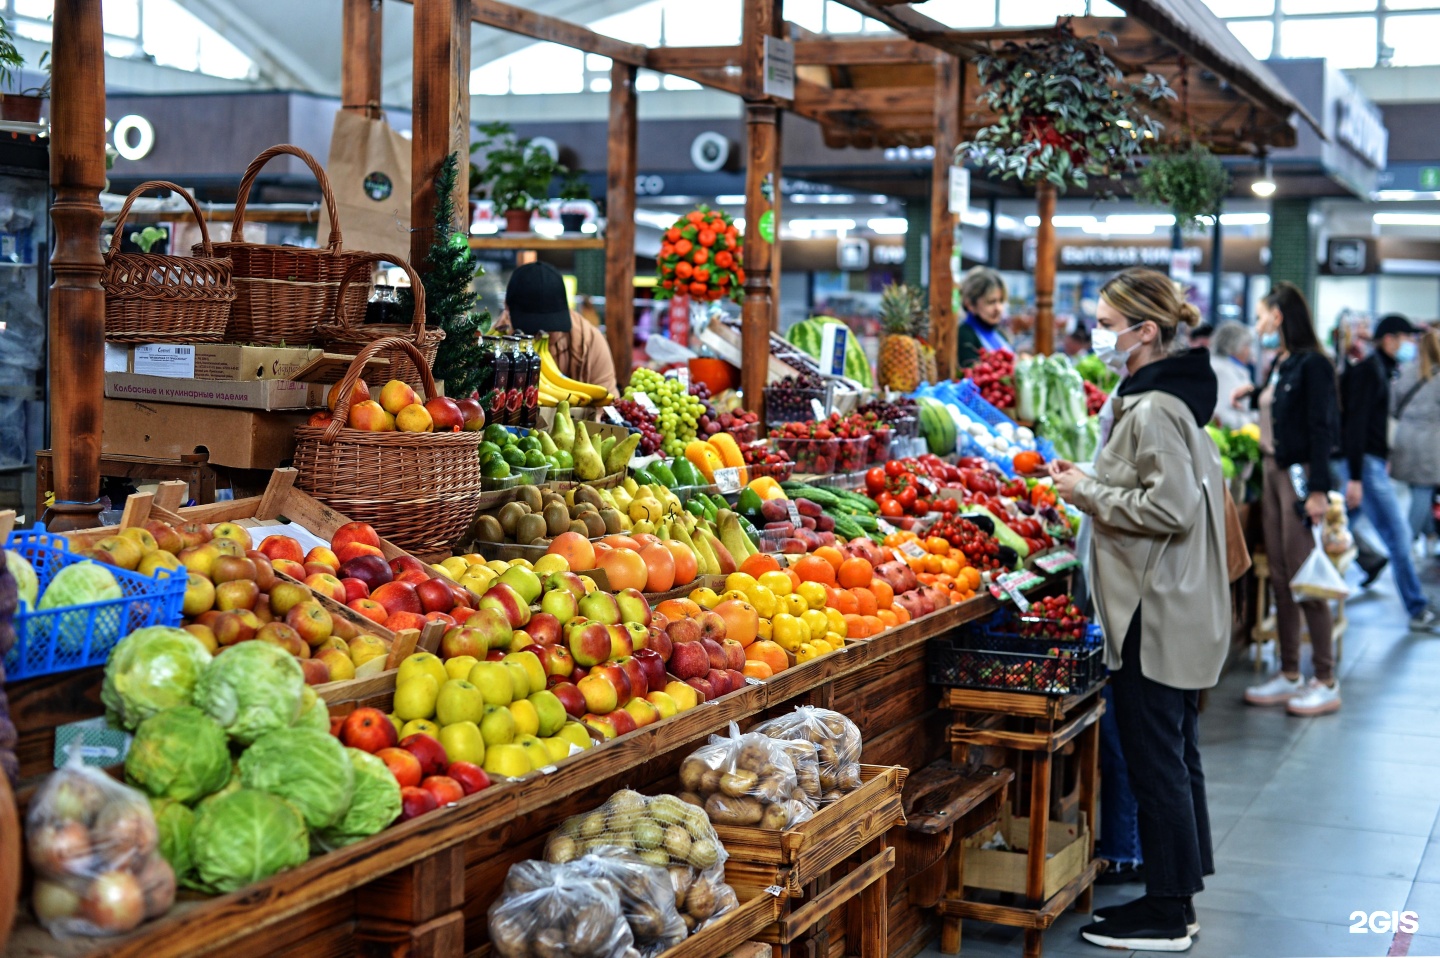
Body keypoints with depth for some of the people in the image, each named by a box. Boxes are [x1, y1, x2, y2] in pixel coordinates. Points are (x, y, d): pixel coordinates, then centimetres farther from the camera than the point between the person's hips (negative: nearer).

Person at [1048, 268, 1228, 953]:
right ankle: (1177, 899, 27)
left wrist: (1091, 493, -15)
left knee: (1155, 762, -2)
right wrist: (1097, 488, 12)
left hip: (1154, 616, -11)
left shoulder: (1151, 410, -19)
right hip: (1181, 613, 11)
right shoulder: (1178, 397, 12)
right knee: (1177, 756, 16)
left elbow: (1170, 508, -25)